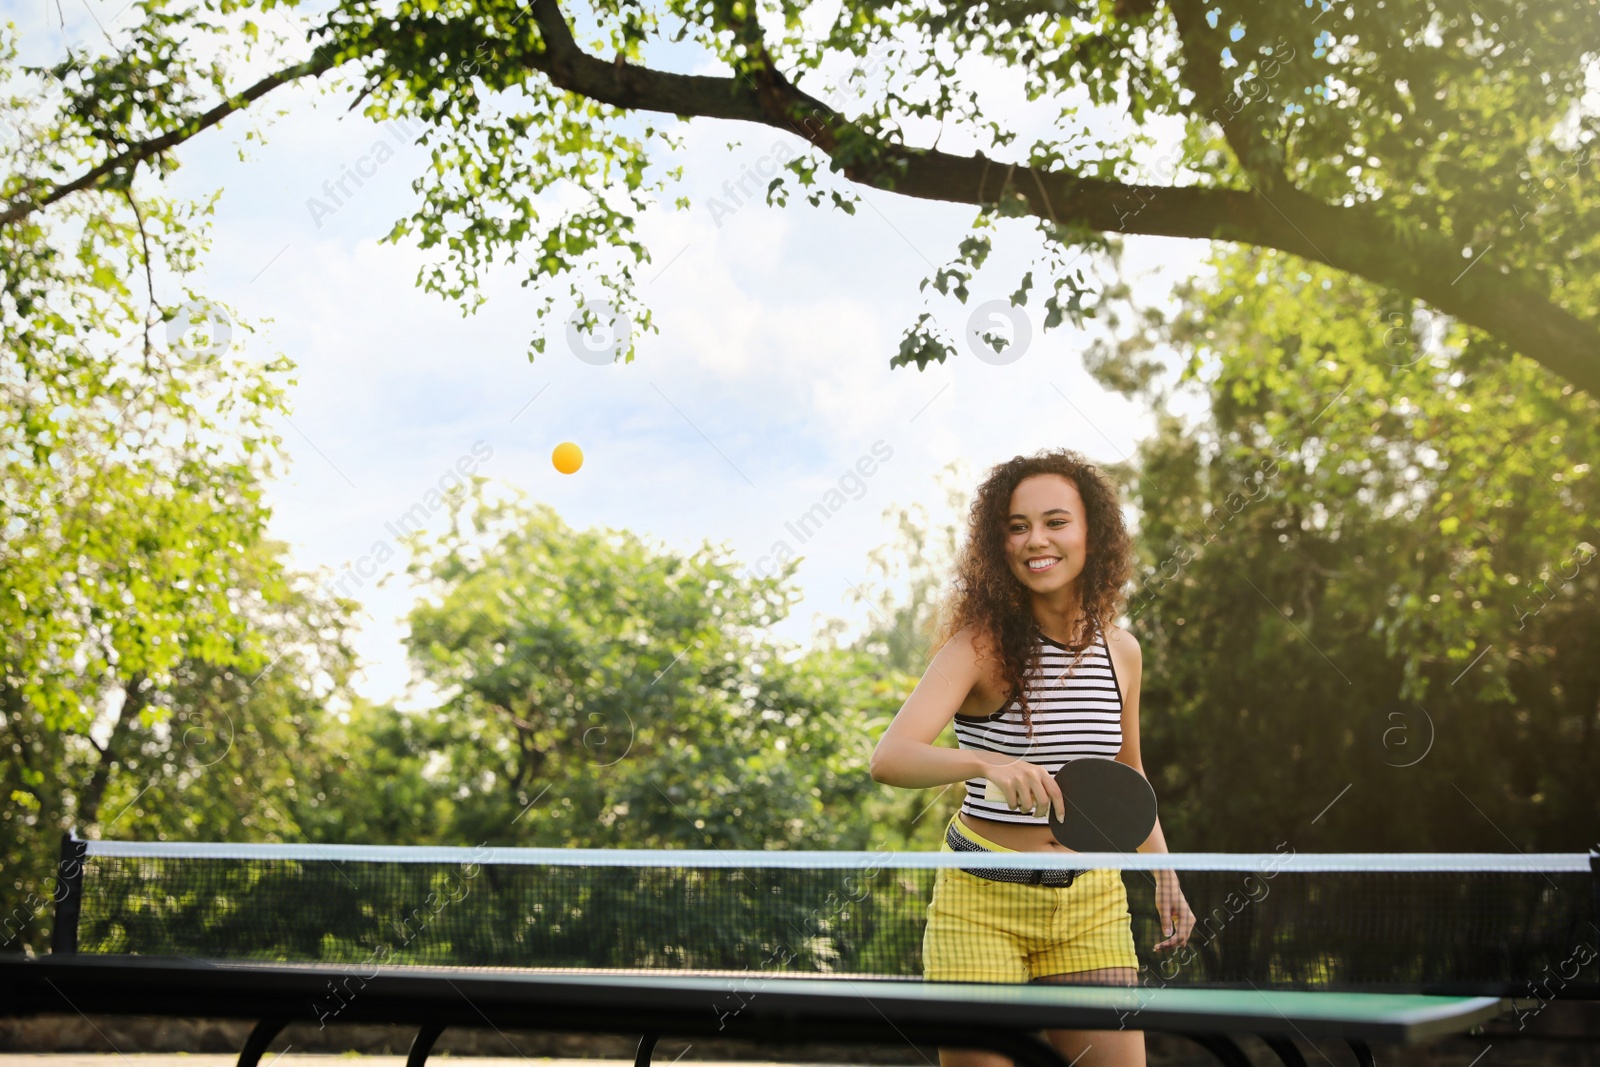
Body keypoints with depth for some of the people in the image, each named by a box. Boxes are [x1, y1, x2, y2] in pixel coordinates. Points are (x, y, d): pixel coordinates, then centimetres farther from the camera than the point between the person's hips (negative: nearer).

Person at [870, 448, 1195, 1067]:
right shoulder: (982, 644, -13)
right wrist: (986, 764, -43)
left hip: (1093, 904, 4)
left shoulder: (1121, 650, 4)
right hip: (982, 900, -4)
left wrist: (1164, 876, 13)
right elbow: (888, 759, -26)